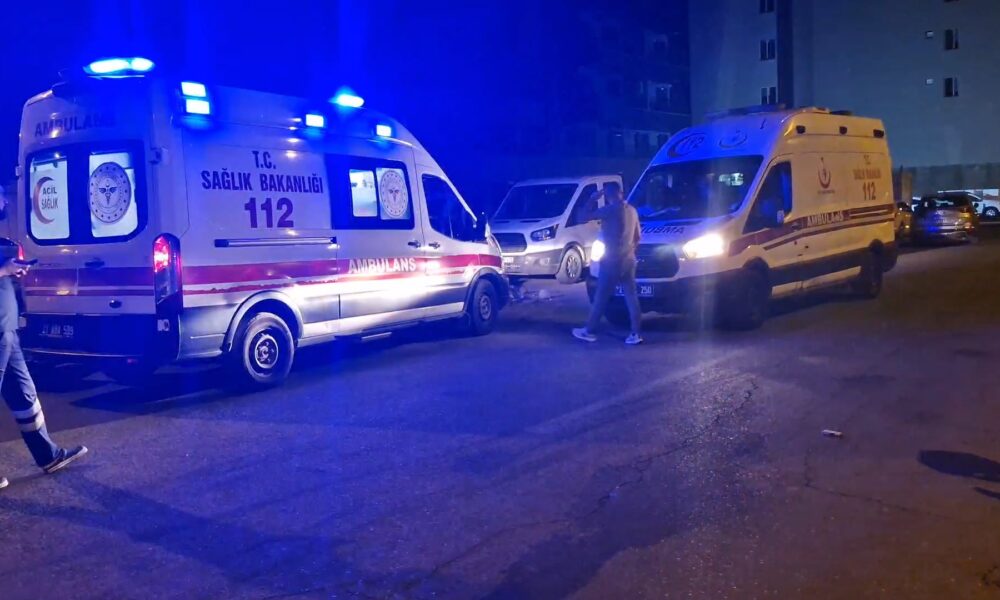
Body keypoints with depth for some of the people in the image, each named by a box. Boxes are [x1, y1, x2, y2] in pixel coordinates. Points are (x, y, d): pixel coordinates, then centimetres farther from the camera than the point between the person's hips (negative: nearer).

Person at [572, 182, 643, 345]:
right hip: (628, 260, 7)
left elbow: (584, 216, -12)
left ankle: (589, 331, 10)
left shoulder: (610, 210, -14)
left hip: (612, 261, -7)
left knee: (601, 297, 2)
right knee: (631, 296, 5)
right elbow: (637, 237, 16)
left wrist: (592, 199, 0)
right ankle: (635, 333, 4)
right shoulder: (632, 210, 9)